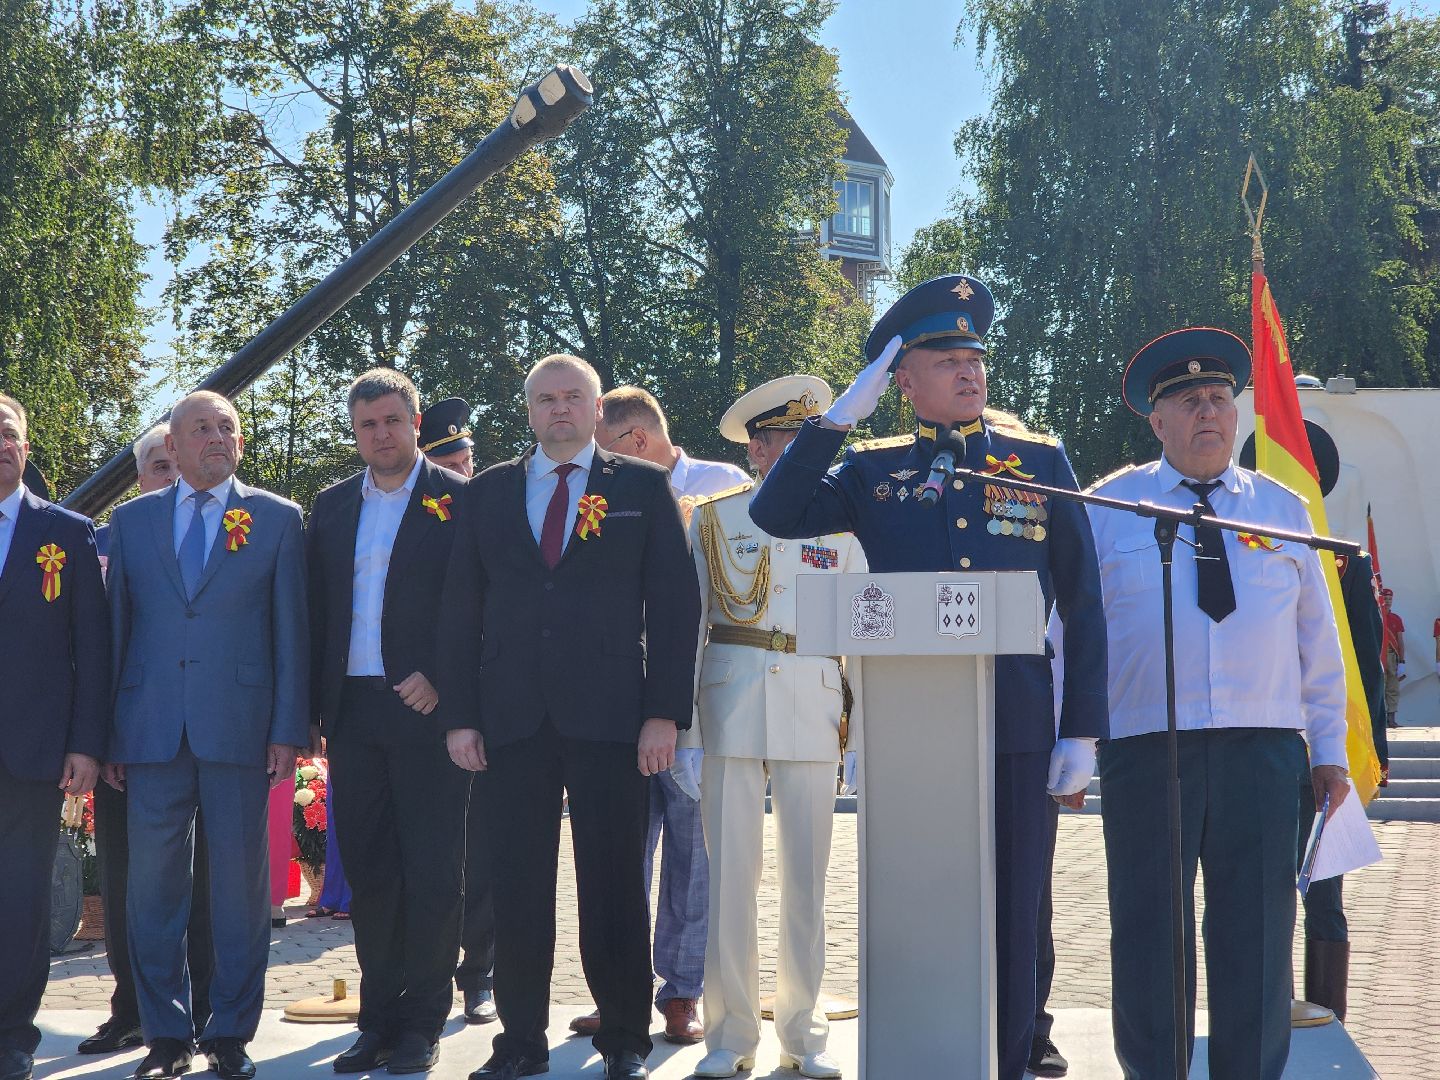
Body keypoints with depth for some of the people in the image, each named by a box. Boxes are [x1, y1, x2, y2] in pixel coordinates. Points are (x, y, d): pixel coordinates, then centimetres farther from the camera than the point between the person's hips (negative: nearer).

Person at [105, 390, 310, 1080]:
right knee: (153, 887, 3)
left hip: (239, 730, -2)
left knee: (240, 887, 2)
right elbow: (115, 628, 11)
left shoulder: (277, 519, 7)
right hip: (152, 731, 2)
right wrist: (107, 736, 6)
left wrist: (289, 730, -3)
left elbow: (290, 631, 4)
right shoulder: (131, 520, 12)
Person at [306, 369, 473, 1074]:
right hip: (353, 713, 4)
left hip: (427, 707, -4)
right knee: (368, 874, 8)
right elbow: (315, 612, 14)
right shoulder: (331, 507, 14)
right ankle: (379, 1019, 16)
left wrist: (442, 683, -14)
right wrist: (314, 711, 7)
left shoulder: (458, 500, 0)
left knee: (432, 875, -1)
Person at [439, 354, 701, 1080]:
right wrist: (460, 715, 2)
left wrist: (665, 713, -6)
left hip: (610, 716, -2)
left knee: (614, 884, 3)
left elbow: (674, 602, 2)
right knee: (517, 886, 4)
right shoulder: (486, 494, 12)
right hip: (512, 718, 2)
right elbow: (460, 609, 11)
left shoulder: (643, 488, 6)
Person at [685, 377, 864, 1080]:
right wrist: (685, 731, -3)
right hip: (732, 704, -2)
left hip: (815, 710, 2)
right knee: (729, 873, -1)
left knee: (807, 875, 5)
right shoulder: (714, 520, 6)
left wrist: (861, 733, 3)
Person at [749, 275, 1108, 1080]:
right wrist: (841, 415, -7)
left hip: (1017, 729, 0)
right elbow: (775, 516, -6)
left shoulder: (1042, 461, 5)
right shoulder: (873, 470, 7)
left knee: (1010, 922, 5)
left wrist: (1083, 731, -2)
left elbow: (1083, 605, 4)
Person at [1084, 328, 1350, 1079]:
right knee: (1150, 935, 3)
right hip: (1147, 753, -2)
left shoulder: (1281, 509, 14)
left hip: (1263, 748, 2)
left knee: (1258, 934, 3)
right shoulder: (1107, 508, 7)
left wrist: (1330, 750, 11)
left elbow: (1317, 639, 14)